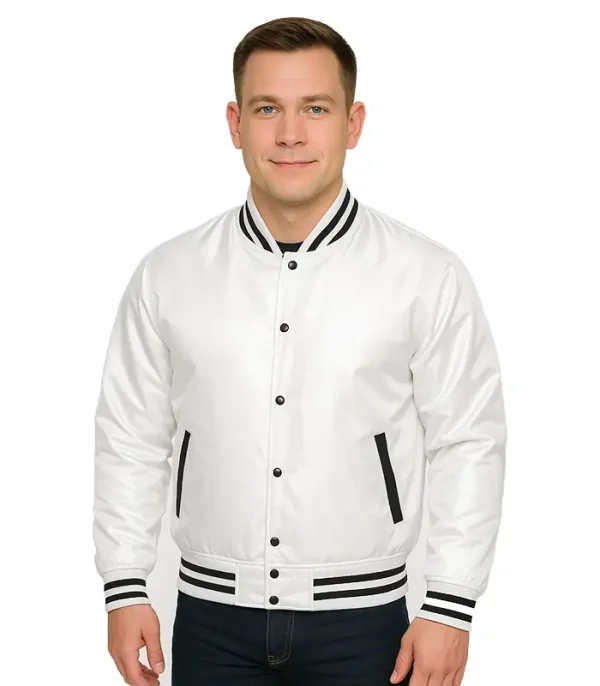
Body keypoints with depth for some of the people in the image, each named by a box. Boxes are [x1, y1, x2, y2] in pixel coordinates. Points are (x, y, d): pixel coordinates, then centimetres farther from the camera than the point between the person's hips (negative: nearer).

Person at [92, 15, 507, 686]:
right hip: (213, 617, 2)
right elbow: (131, 437, 6)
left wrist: (449, 606, -5)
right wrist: (125, 588, 3)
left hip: (360, 618, -1)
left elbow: (468, 444, -2)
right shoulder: (167, 274, 0)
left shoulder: (427, 276, -6)